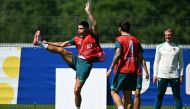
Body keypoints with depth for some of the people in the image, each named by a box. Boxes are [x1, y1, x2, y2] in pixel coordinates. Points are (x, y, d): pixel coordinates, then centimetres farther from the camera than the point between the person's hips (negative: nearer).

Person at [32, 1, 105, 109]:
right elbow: (63, 44, 14)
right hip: (77, 60, 5)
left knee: (77, 90, -9)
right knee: (61, 50, -11)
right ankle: (40, 43, -4)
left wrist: (88, 12, -25)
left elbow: (94, 24, -22)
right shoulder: (77, 39, 11)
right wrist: (48, 43, 10)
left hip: (85, 64, -5)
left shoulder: (93, 36, -5)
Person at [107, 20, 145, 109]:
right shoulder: (136, 40, 11)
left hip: (121, 71, -5)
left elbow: (118, 55, -17)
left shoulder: (119, 39, -6)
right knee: (128, 94, 10)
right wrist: (135, 67, 18)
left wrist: (111, 68, -13)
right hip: (132, 72, 5)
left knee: (114, 92, 2)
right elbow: (140, 57, 7)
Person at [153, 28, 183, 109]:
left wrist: (181, 75, 2)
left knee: (177, 96, 1)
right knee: (159, 96, 0)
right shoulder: (160, 47, 7)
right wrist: (155, 75, 2)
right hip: (162, 75, 0)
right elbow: (156, 61, 9)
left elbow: (181, 62, 10)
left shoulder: (178, 48, 7)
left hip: (174, 76, 0)